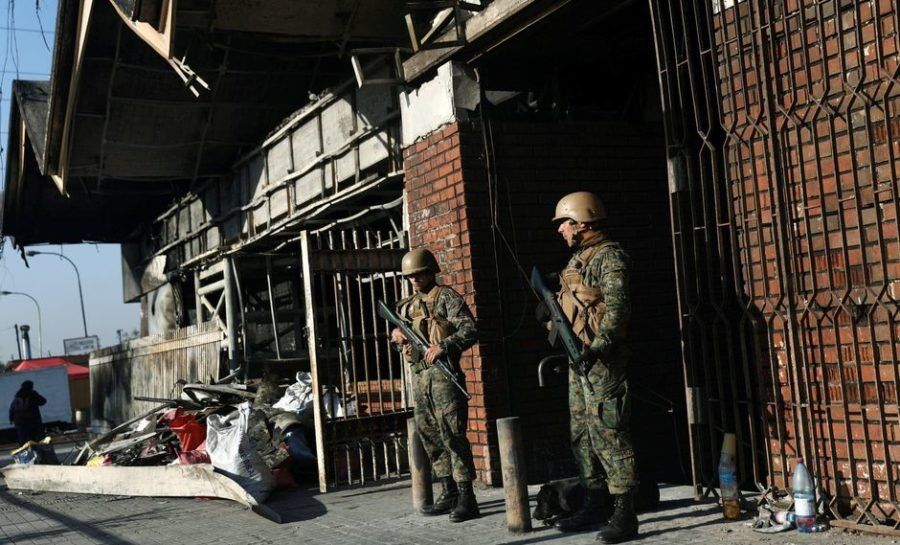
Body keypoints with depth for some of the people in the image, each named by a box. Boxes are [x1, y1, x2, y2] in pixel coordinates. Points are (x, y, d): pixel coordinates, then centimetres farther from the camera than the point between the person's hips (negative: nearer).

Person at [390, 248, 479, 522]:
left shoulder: (446, 296, -1)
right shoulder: (407, 306, 20)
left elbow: (469, 329, -11)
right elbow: (403, 342, 29)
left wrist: (444, 345, -25)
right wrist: (396, 335, 6)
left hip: (443, 373, -8)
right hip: (419, 376, 8)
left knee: (452, 434, -10)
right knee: (430, 437, 10)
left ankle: (466, 496, -8)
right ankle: (448, 492, 19)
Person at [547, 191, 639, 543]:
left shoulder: (608, 256, -10)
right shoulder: (578, 258, 18)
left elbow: (617, 306, -22)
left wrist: (600, 346, -31)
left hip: (601, 360, -10)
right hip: (579, 358, 10)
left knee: (608, 434, -10)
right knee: (582, 434, 13)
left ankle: (624, 514, -7)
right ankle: (593, 505, 23)